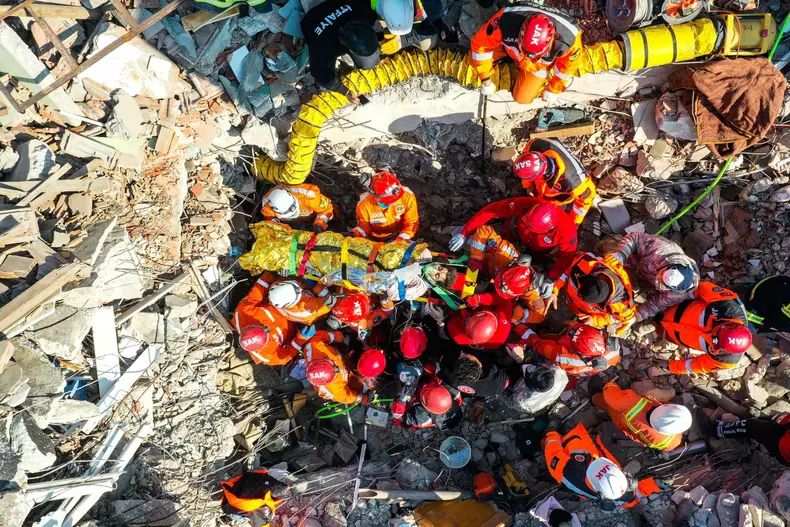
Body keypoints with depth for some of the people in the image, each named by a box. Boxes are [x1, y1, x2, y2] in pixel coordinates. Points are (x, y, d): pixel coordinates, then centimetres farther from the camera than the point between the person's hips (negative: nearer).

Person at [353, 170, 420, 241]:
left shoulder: (407, 196, -19)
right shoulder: (364, 204, -18)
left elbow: (412, 223, -8)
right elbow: (364, 225, -1)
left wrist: (400, 240, -22)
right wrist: (355, 234, -24)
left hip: (399, 235, 0)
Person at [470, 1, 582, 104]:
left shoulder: (569, 39, -43)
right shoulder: (505, 21, -46)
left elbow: (567, 67, -19)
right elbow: (480, 44, -28)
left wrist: (552, 89, -5)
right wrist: (486, 80, -20)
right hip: (511, 41, 1)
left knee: (522, 98, -1)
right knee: (474, 58, -4)